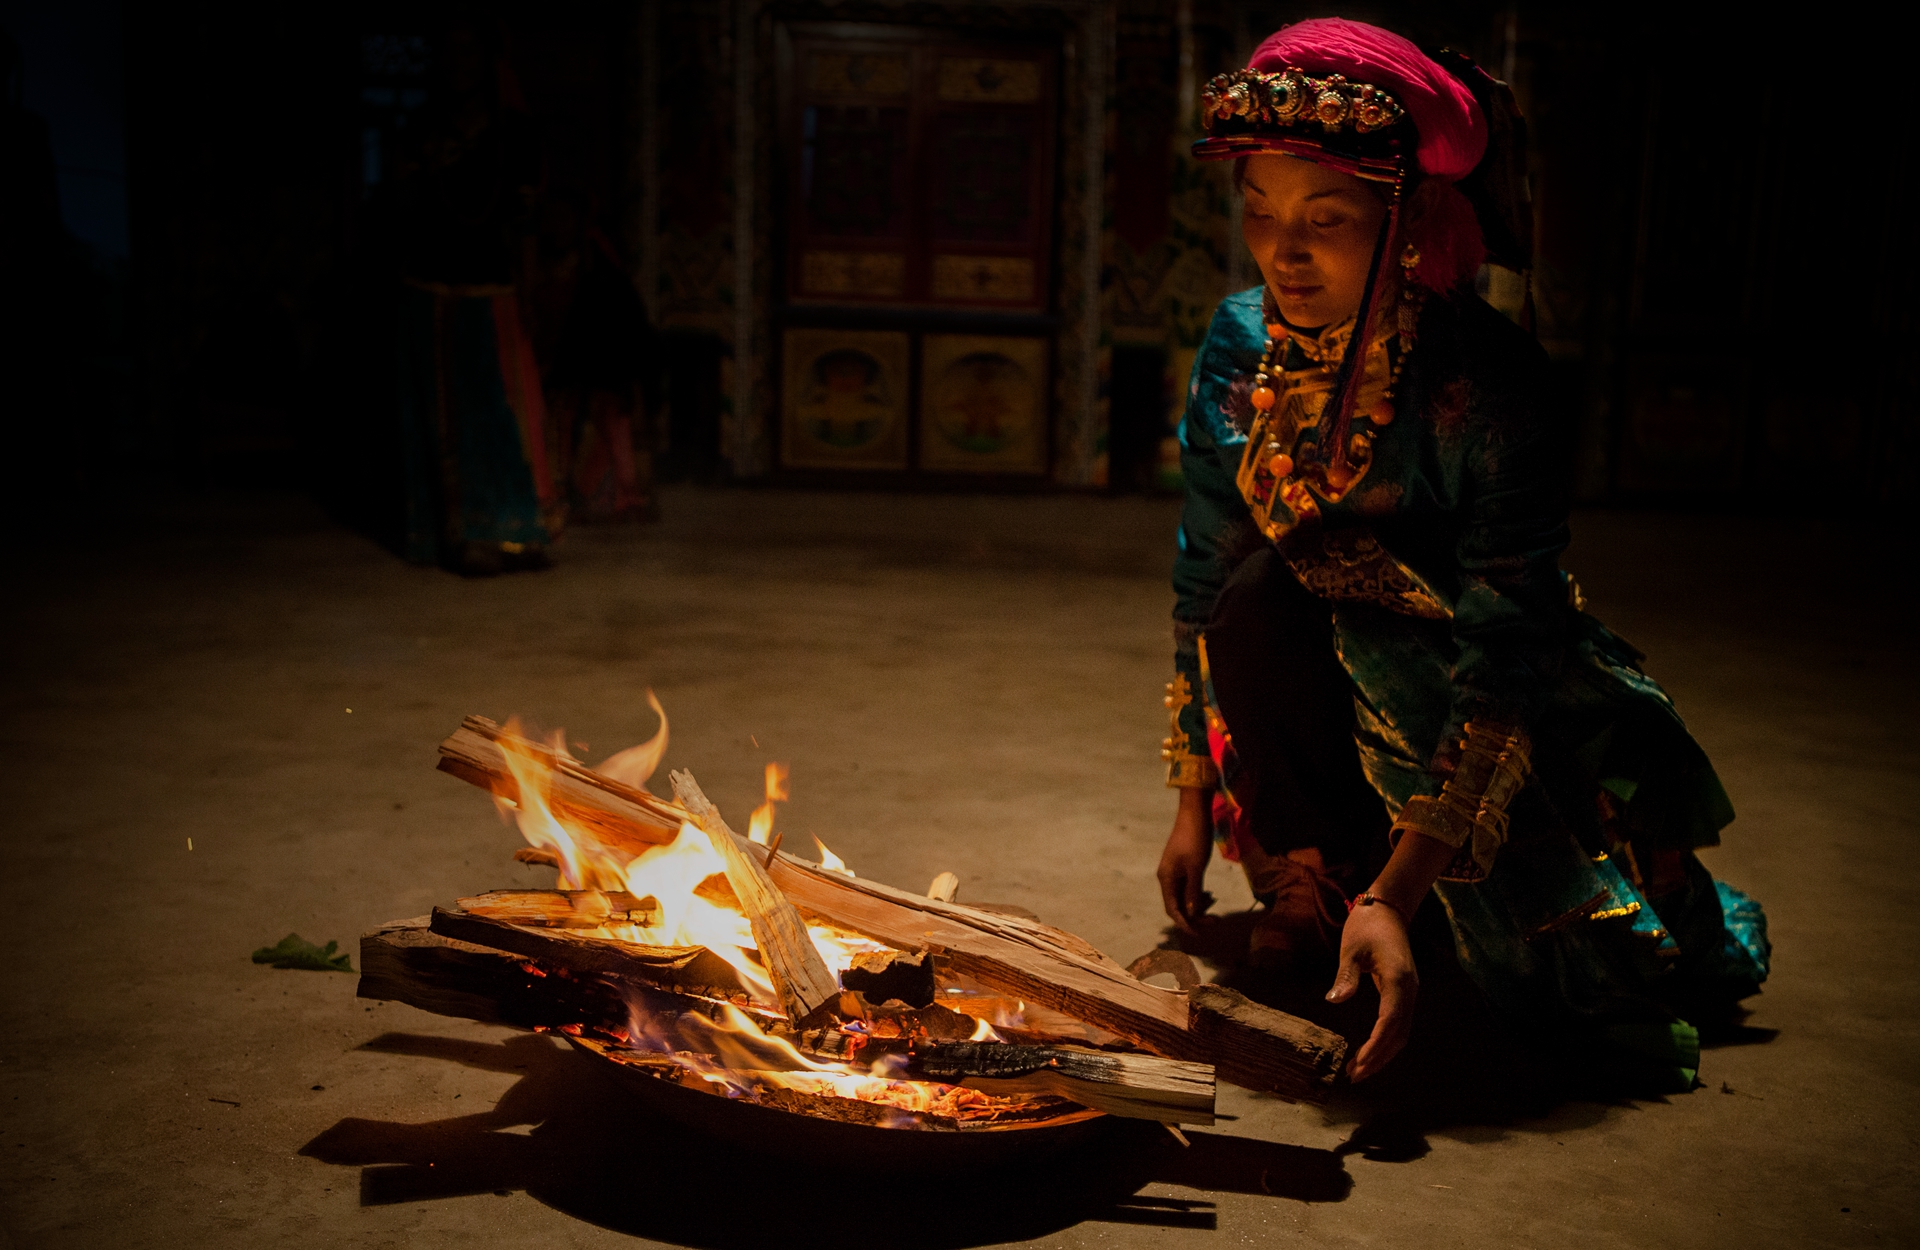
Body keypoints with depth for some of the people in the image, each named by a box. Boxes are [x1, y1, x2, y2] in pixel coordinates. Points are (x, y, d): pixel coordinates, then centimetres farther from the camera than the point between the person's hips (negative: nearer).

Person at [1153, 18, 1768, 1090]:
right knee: (1261, 594, -28)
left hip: (1525, 726, -2)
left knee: (1617, 985, -15)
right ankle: (1311, 884, -6)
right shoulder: (1243, 349, -12)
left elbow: (1503, 670, -30)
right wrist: (1196, 802, -3)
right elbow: (1205, 583, -4)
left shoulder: (1489, 388, -28)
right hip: (1337, 698, 3)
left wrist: (1396, 899, -37)